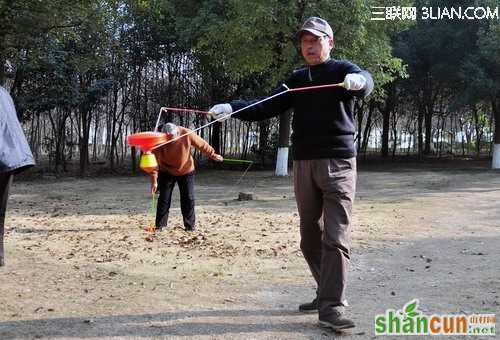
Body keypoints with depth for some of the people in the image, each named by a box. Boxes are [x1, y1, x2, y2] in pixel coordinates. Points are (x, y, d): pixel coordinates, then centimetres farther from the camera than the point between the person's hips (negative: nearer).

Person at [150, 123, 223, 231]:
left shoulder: (187, 134, -23)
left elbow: (202, 144, -9)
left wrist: (213, 155, -1)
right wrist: (154, 180, -28)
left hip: (186, 171, 1)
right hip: (166, 172, -1)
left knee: (188, 199, 1)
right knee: (164, 199, 0)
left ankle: (190, 225, 10)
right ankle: (159, 225, 8)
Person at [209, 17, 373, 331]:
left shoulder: (342, 70, -1)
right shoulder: (298, 79, 16)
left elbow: (365, 81, -24)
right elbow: (268, 107, 8)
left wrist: (359, 81, -49)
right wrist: (232, 108, -9)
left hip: (338, 163, -6)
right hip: (303, 164, 6)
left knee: (335, 237, -11)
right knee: (310, 237, 9)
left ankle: (331, 308, -10)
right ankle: (327, 293, 23)